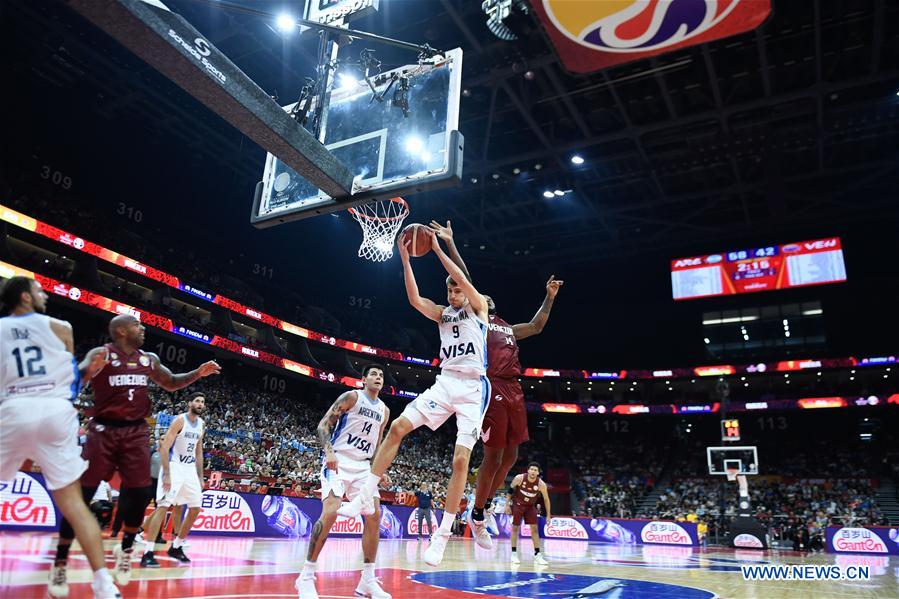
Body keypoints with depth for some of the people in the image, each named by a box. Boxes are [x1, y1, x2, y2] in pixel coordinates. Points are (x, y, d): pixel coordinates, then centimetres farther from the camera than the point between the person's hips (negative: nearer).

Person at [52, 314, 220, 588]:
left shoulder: (150, 359, 10)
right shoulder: (101, 354, -5)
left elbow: (171, 383, 22)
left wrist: (197, 373, 6)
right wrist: (90, 370, -39)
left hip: (136, 432, 4)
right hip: (104, 431, -4)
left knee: (140, 493, -2)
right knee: (81, 494, -3)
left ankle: (126, 548, 21)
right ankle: (60, 561, 11)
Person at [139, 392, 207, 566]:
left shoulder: (201, 425, 9)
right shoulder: (179, 420, -12)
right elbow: (164, 447, -17)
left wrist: (200, 478, 13)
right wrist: (167, 475, -23)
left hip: (190, 469, 7)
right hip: (174, 467, -7)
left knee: (195, 510, 8)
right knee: (163, 506, -16)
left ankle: (176, 547, 21)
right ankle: (147, 553, -13)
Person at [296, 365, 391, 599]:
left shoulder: (384, 410, 12)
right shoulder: (351, 396, -6)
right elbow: (323, 424, -8)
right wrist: (329, 451, -23)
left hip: (363, 466, 7)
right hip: (339, 461, -7)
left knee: (374, 516, -2)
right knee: (330, 511, -23)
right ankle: (306, 576, -10)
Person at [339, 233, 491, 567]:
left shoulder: (478, 307, 5)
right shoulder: (442, 313, 17)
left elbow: (463, 279, -13)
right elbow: (414, 299, 0)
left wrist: (437, 249, -9)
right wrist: (405, 258, -6)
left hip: (472, 387, -5)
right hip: (445, 382, 5)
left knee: (461, 460, -10)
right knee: (398, 427, -9)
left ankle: (442, 535, -2)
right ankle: (365, 497, -1)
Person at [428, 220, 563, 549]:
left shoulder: (508, 328, 29)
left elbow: (537, 326, 40)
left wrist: (550, 297, 37)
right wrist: (450, 243, -6)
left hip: (513, 390, 7)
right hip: (491, 388, -7)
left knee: (510, 455, 10)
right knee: (493, 456, -6)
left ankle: (485, 503, 29)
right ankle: (477, 516, 11)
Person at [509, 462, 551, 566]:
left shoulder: (541, 484, -22)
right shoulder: (519, 478, -25)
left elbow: (546, 499, -8)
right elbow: (510, 489, -8)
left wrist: (548, 515, -5)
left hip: (530, 506, 1)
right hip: (518, 504, -1)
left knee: (534, 529, -4)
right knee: (515, 528, -1)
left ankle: (537, 555, 1)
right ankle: (514, 554, 10)